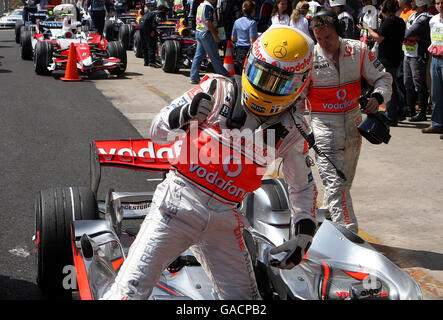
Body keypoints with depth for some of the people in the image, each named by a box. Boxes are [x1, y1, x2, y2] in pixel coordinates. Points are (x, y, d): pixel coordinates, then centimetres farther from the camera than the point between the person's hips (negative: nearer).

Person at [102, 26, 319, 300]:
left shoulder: (292, 130, 5)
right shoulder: (219, 90, -3)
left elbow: (304, 185, 18)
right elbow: (157, 132, 0)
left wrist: (304, 233, 5)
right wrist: (185, 114, -22)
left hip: (224, 218, 4)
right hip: (180, 200, -3)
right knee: (131, 291, -13)